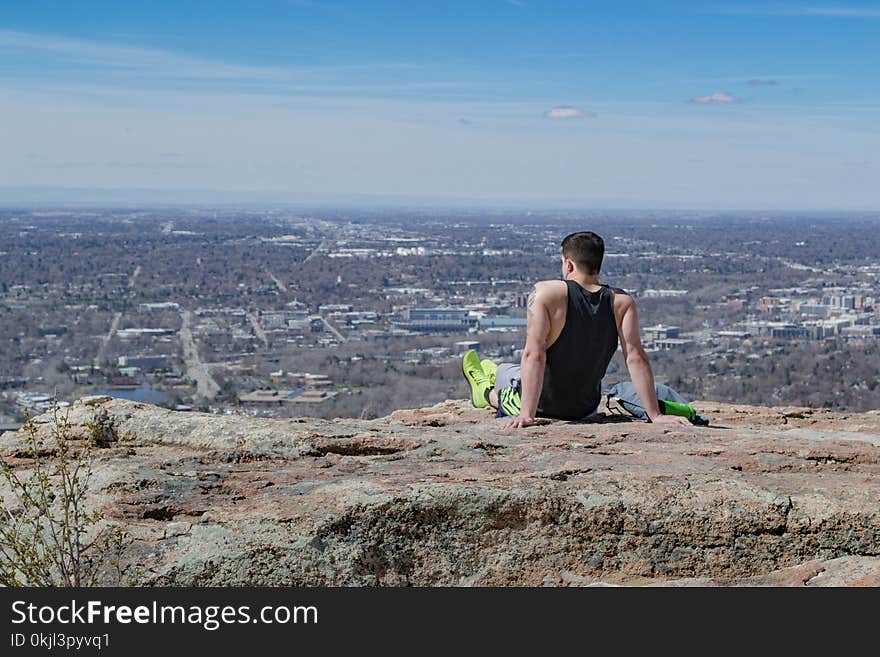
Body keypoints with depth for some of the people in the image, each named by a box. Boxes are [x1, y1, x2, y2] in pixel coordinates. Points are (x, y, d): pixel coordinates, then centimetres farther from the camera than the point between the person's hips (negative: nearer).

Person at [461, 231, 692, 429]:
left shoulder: (545, 293, -23)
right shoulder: (622, 303, -15)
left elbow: (534, 355, -29)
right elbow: (635, 358, -22)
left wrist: (526, 415, -30)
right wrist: (655, 415, -20)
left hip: (543, 405, -4)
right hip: (585, 408, 4)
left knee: (503, 370, 30)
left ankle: (488, 394, 63)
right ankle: (490, 392, 65)